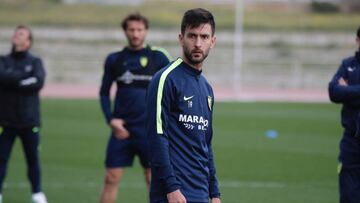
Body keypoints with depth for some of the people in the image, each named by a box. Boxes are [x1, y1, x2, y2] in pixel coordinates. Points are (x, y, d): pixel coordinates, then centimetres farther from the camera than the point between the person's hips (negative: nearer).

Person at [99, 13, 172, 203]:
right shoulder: (114, 59, 5)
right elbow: (104, 92, 11)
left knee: (153, 179, 1)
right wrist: (111, 119, -3)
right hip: (122, 128, 2)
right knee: (111, 178, 0)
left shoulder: (158, 58, 0)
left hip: (149, 129, -2)